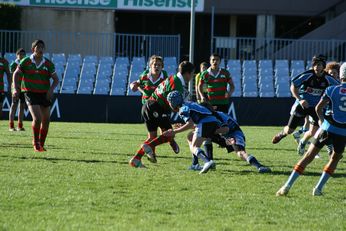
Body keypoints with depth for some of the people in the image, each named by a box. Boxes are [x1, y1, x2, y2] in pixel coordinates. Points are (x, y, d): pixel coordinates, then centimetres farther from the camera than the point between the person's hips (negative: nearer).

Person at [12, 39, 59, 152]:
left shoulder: (48, 64, 1)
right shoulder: (26, 62, -3)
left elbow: (56, 79, 3)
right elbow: (16, 74, 7)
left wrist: (51, 89, -16)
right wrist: (16, 89, -6)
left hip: (44, 94, 3)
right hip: (30, 93, -3)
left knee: (46, 120, 5)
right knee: (37, 118, -18)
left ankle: (41, 144, 24)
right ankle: (35, 142, 3)